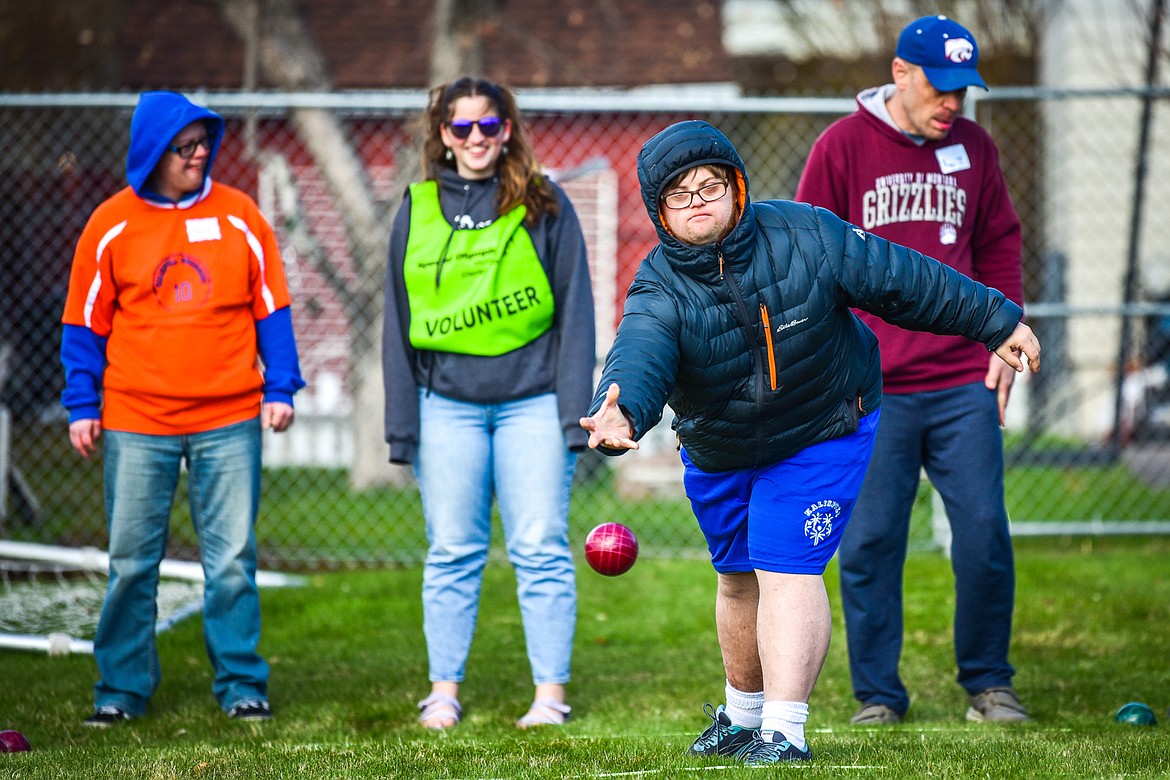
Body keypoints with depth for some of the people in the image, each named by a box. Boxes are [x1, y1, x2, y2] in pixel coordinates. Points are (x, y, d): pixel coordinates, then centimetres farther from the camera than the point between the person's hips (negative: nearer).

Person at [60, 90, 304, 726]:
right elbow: (84, 325, 6)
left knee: (232, 560, 2)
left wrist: (279, 388, 2)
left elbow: (271, 309, 8)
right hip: (137, 423, 0)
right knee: (131, 562, 4)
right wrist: (82, 406, 1)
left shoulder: (238, 216, 4)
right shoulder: (111, 225, 2)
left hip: (229, 421, 0)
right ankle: (122, 689, 13)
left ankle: (241, 686, 10)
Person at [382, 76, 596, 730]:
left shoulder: (543, 205, 2)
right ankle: (445, 690, 12)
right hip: (447, 404, 2)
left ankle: (551, 693, 4)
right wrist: (402, 423, 7)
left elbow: (574, 308, 1)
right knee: (452, 553, 6)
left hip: (531, 402, -2)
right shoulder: (417, 210, 8)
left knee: (541, 550, -1)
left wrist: (575, 408, -6)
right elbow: (400, 320, 11)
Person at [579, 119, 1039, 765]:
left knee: (786, 570, -15)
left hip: (823, 436, -3)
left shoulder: (806, 237, -21)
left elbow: (906, 280, -10)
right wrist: (622, 413, -67)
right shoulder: (659, 291, -22)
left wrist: (997, 322, -2)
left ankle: (785, 731, -13)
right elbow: (638, 359, -43)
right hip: (716, 455, 3)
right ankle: (742, 715, 40)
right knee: (738, 578, 18)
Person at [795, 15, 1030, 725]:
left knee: (984, 531, -2)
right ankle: (878, 694, 9)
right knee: (869, 544, -1)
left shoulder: (974, 148, 10)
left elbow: (1000, 247, 16)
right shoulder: (843, 147, 0)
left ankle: (988, 683, 12)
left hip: (964, 384, 2)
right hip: (870, 391, -2)